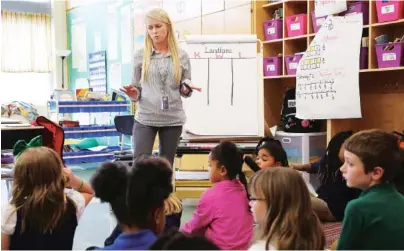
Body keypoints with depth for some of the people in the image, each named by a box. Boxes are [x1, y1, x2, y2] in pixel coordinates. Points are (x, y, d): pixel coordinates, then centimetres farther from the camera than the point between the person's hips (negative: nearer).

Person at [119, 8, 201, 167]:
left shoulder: (181, 55, 5)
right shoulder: (140, 55, 3)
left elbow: (184, 91, 10)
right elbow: (136, 89, 7)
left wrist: (187, 88, -12)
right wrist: (132, 93, -16)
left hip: (173, 119, 1)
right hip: (145, 118, -1)